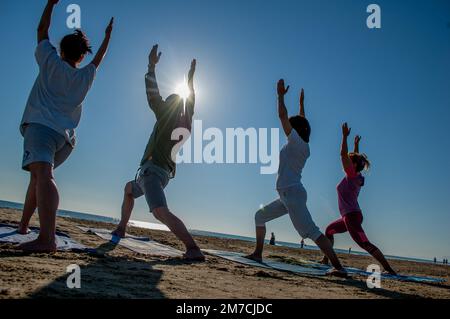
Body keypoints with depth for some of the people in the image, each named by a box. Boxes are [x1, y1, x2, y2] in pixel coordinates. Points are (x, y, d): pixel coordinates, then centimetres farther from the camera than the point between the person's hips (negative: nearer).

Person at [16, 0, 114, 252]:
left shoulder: (51, 62, 11)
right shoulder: (86, 76, 20)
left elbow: (42, 30, 23)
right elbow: (99, 59, 39)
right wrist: (108, 36, 52)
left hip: (41, 126, -5)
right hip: (66, 137, 6)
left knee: (43, 174, -25)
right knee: (40, 174, 24)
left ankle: (47, 238, -45)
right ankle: (23, 224, 32)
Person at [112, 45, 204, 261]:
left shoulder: (166, 114, -1)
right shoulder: (185, 124, 16)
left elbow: (152, 94, 0)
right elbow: (190, 102, 31)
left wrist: (152, 66, 9)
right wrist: (191, 79, 40)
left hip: (152, 169, -9)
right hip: (165, 173, 9)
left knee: (160, 212, -29)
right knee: (129, 189, 35)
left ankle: (193, 249, -44)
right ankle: (121, 228, 34)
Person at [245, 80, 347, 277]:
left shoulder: (295, 142, -7)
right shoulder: (304, 147, 15)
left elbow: (282, 115, -7)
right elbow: (302, 124, 32)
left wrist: (281, 95, 4)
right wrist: (302, 103, 41)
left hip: (292, 193, -10)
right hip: (288, 195, 10)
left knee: (311, 231, -17)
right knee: (260, 216, 20)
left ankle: (338, 267, -21)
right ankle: (258, 254, 24)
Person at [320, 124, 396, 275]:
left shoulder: (352, 175, -12)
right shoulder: (357, 177, 11)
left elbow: (343, 155, -19)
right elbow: (355, 158, 27)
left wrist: (345, 136, -17)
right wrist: (356, 144, 32)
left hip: (351, 216, -10)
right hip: (351, 216, 10)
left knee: (364, 243, -16)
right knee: (329, 230, 24)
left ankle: (389, 269, -21)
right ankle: (326, 259, 28)